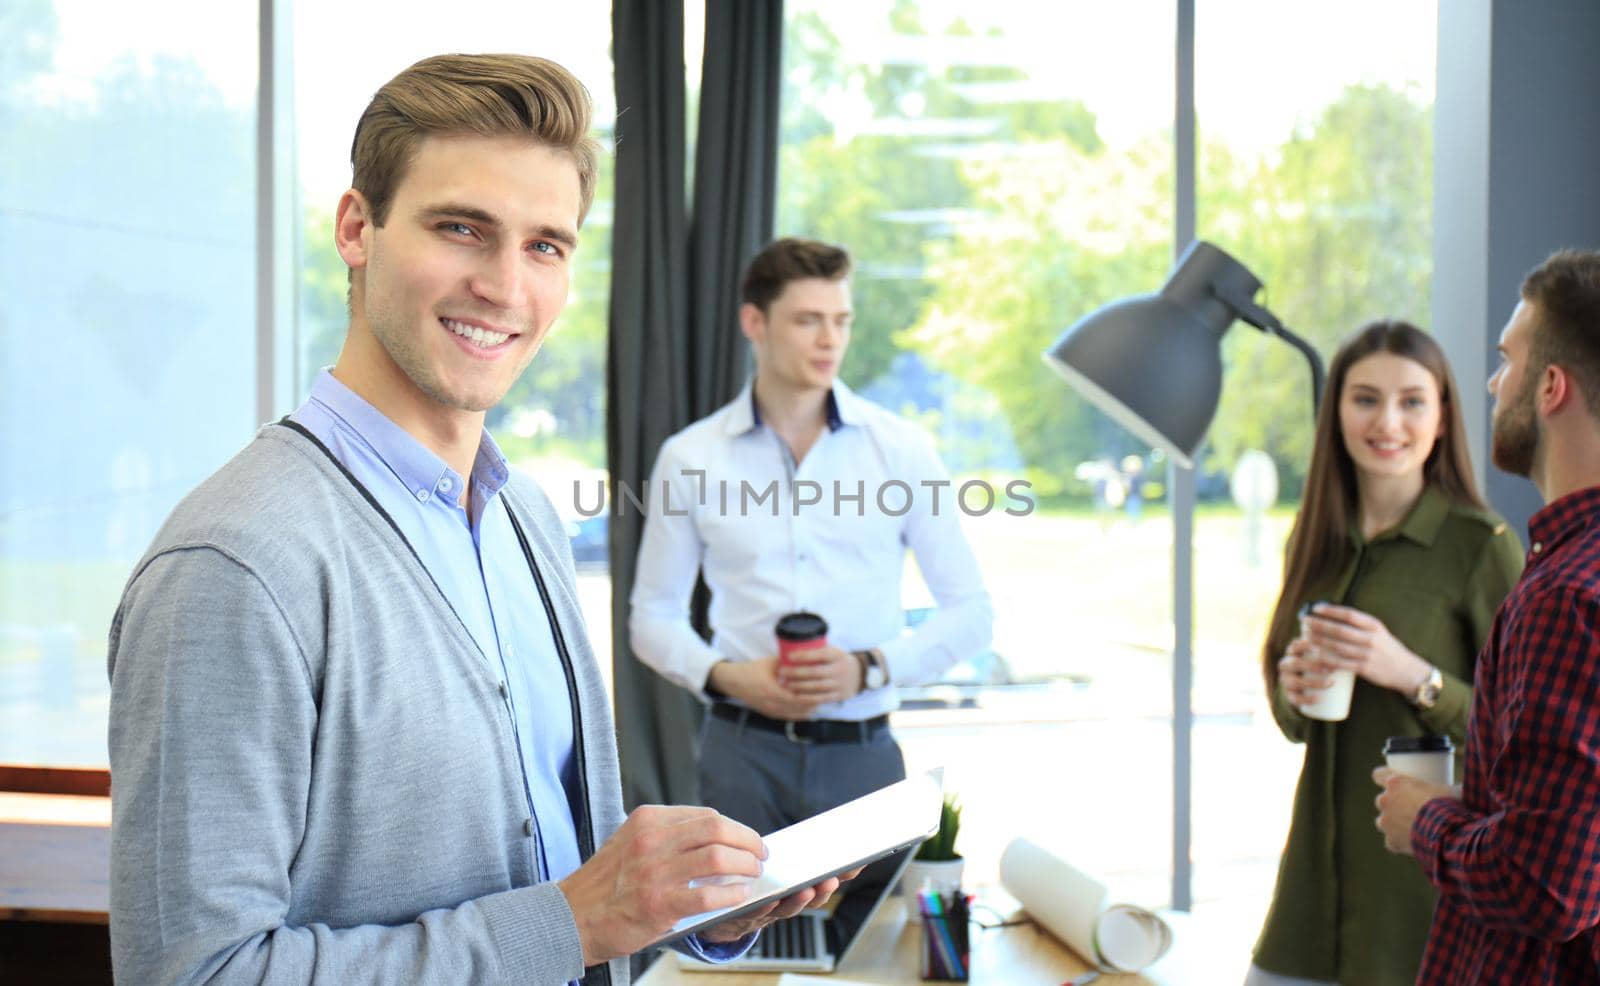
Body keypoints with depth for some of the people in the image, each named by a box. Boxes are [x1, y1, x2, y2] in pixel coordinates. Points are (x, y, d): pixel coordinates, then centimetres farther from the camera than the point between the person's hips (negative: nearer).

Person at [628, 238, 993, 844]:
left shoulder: (901, 449, 2)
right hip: (743, 750, 0)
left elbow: (968, 612, 4)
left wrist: (870, 668, -12)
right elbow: (652, 616, 10)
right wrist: (724, 676, -9)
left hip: (863, 750, 0)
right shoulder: (690, 458, 3)